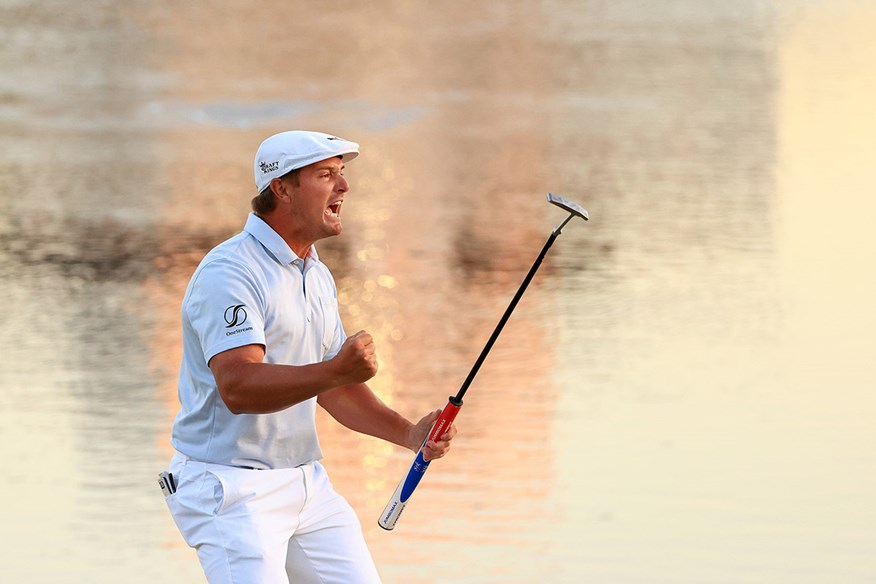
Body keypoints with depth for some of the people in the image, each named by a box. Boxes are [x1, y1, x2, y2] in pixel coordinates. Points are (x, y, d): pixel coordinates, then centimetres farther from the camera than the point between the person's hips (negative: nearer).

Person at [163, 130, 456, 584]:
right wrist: (334, 371, -42)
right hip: (230, 489, -9)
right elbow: (238, 386, -29)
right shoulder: (228, 272, -16)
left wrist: (409, 434, 5)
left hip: (307, 482, 9)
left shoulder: (318, 276, 14)